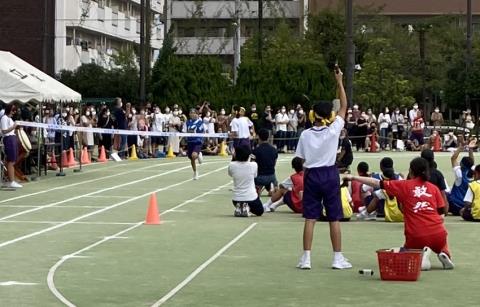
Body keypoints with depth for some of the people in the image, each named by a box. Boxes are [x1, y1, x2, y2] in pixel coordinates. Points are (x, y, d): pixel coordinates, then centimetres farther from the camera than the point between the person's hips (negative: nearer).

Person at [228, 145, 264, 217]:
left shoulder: (232, 165, -13)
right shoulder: (253, 165, -15)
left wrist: (233, 158, 8)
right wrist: (249, 160, 13)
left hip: (236, 199, 2)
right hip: (251, 198, -2)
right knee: (259, 212, 28)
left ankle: (238, 208, 5)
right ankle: (248, 209, -3)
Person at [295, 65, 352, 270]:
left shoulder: (305, 135, -2)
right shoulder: (333, 130, -7)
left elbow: (301, 162, 1)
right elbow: (344, 107, 1)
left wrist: (304, 181, 11)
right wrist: (340, 82, 4)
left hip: (311, 176, 1)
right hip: (330, 175, -1)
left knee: (310, 218, 2)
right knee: (334, 219, 4)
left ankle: (306, 258, 0)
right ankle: (338, 258, 7)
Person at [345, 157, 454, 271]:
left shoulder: (404, 186, 4)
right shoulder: (434, 188, 9)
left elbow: (377, 183, 8)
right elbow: (441, 211, 4)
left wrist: (353, 177, 16)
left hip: (416, 237, -1)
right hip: (438, 235, 2)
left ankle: (422, 255, -5)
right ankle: (444, 255, -4)